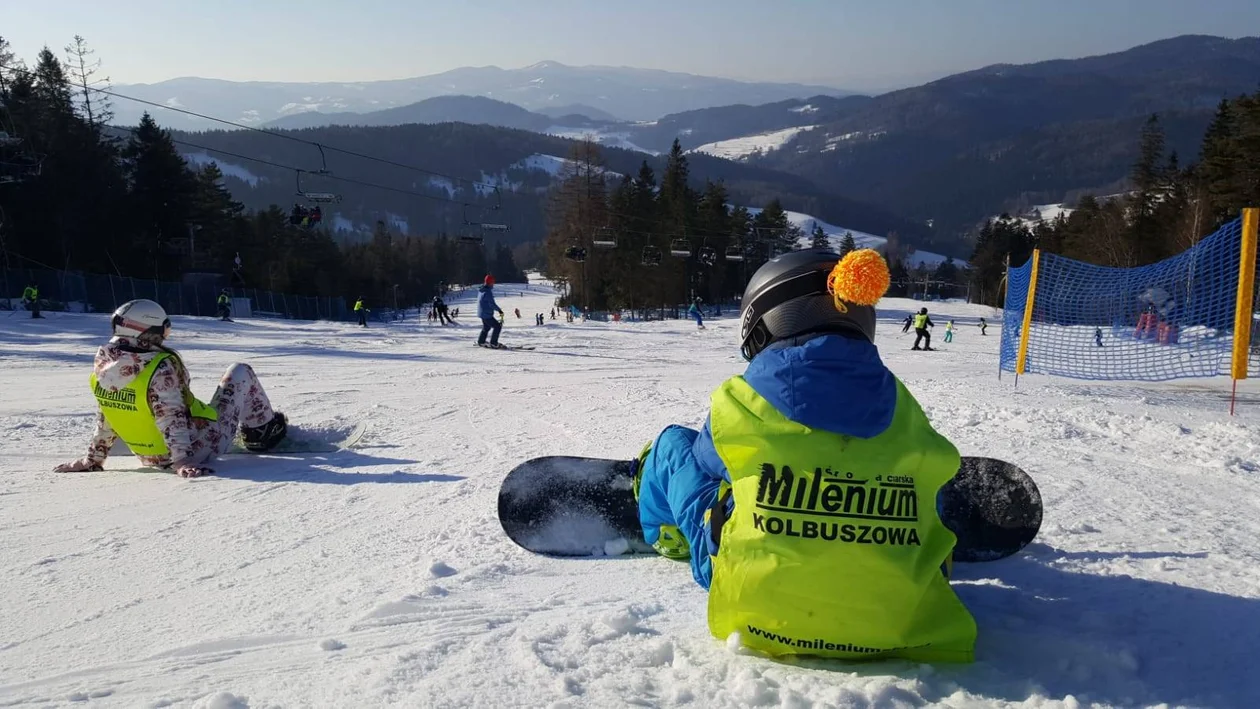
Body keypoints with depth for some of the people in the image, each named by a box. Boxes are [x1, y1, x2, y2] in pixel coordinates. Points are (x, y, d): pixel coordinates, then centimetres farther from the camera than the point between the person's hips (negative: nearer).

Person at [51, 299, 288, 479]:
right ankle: (263, 431, 25)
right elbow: (171, 419, -31)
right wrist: (183, 460, -30)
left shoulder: (104, 363, -8)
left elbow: (105, 420, 3)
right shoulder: (160, 368, -28)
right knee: (241, 372, 10)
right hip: (197, 447, -7)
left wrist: (94, 457, 12)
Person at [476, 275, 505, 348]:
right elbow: (492, 304, -24)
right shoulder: (488, 292, -23)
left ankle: (481, 341, 36)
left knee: (486, 327, 27)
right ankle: (493, 343, -2)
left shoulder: (481, 290, 7)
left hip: (481, 313, 10)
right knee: (497, 326, -2)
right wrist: (499, 310, -11)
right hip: (487, 314, -10)